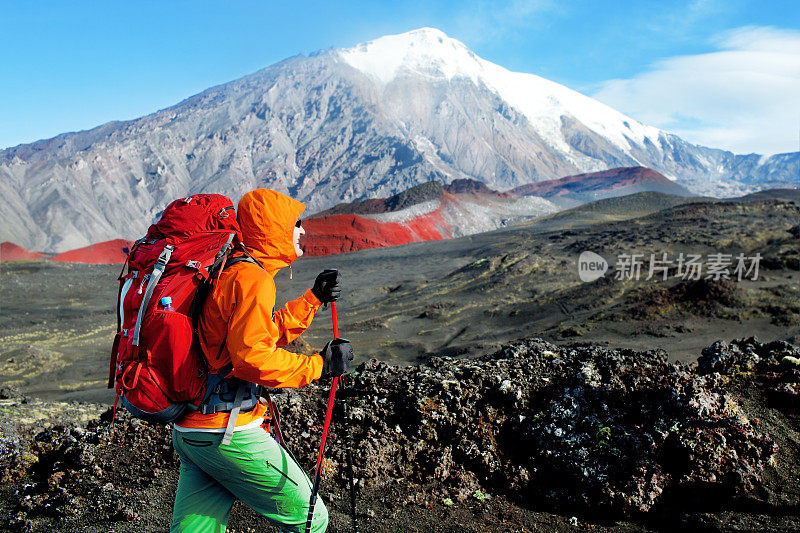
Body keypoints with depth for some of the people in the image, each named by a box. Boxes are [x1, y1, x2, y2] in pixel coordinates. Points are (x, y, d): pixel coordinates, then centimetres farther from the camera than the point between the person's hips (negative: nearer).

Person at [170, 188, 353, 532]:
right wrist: (319, 365, -16)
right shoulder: (252, 277, -15)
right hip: (226, 430, -10)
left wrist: (314, 298, 17)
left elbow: (267, 333, 22)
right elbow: (252, 355, -26)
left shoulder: (229, 270, 16)